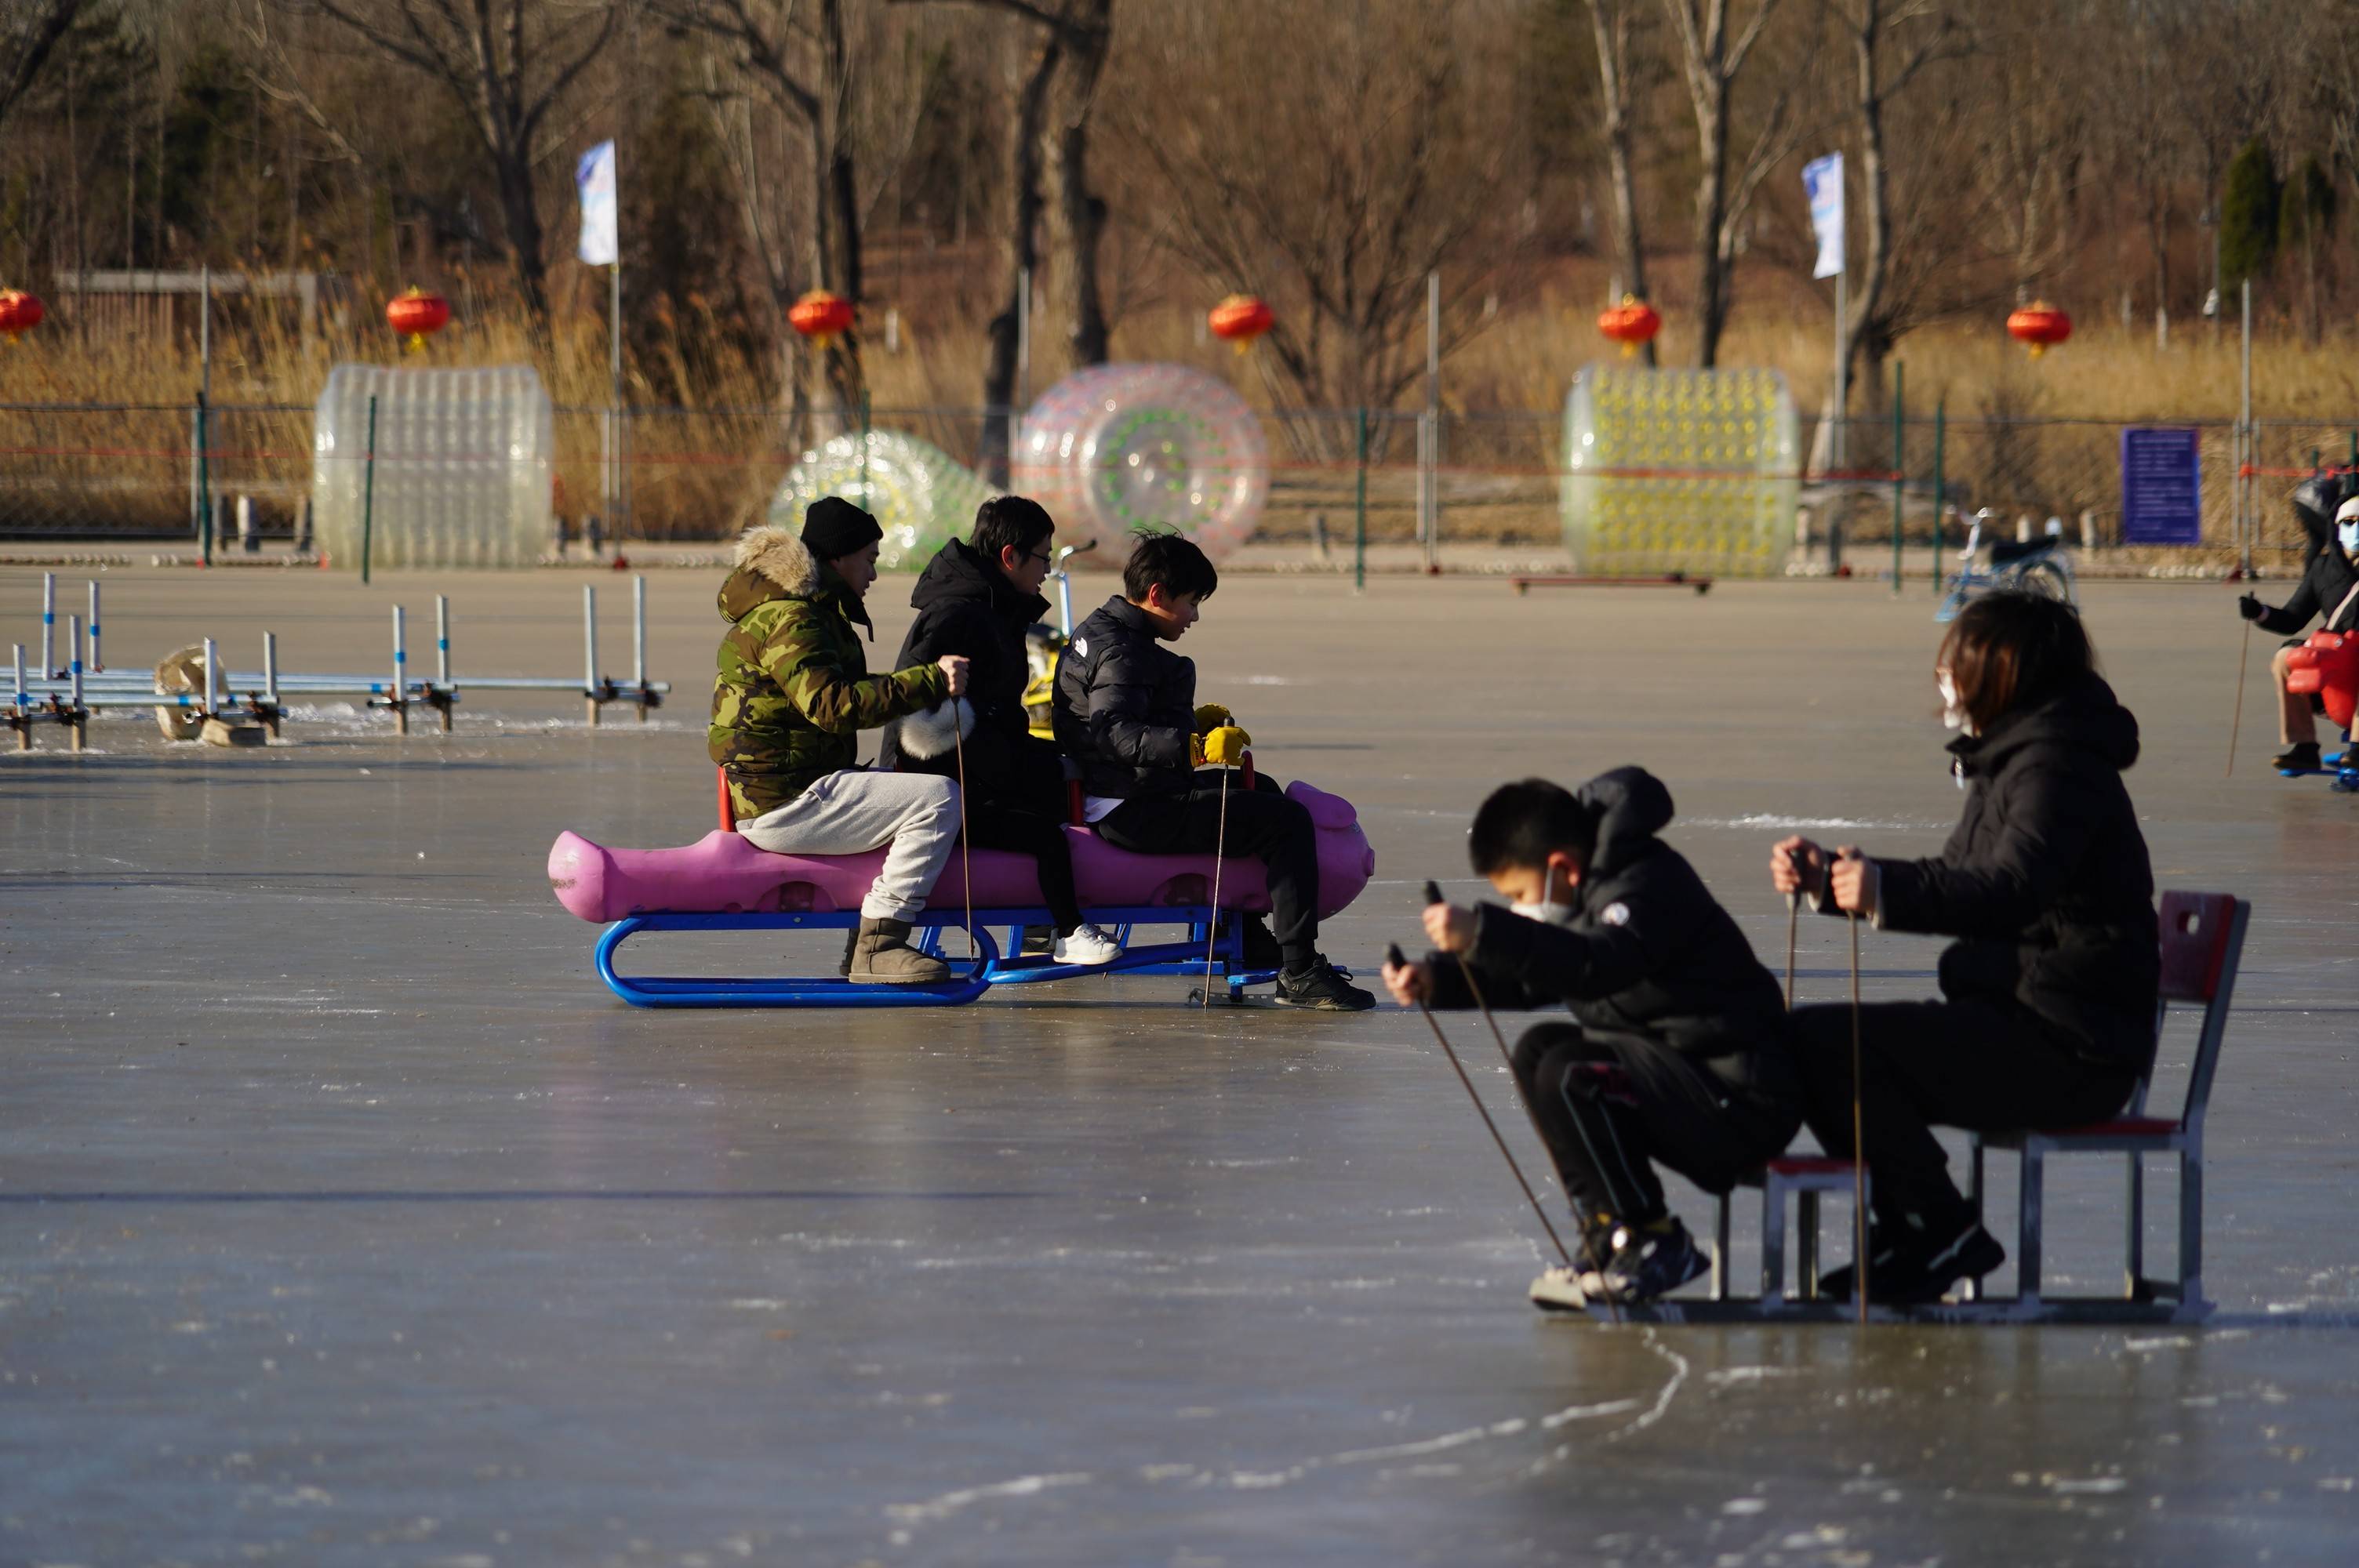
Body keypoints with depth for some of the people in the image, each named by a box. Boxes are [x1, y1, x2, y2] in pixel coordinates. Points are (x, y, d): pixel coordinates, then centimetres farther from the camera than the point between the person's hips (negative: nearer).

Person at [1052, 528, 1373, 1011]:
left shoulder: (1097, 632, 15)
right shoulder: (1123, 653, -19)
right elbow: (1113, 732, -35)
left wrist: (1193, 721, 27)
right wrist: (1195, 747, -45)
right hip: (1137, 815, -12)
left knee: (1261, 792, 31)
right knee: (1288, 821, -18)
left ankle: (1244, 938, 38)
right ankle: (1299, 974, -21)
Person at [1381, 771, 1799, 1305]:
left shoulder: (1650, 886, -19)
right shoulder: (1595, 889, 12)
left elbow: (1598, 964, -38)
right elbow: (1529, 977, 20)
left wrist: (1482, 932, -45)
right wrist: (1437, 979, 3)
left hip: (1743, 1102, -11)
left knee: (1570, 1075, -24)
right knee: (1538, 1050, 11)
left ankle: (1653, 1248, -12)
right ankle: (1613, 1240, 8)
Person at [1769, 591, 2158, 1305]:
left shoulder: (2059, 764, -15)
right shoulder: (2010, 758, 19)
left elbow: (2007, 891, -32)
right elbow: (1954, 879, 27)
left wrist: (1888, 890, -45)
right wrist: (1831, 877, 15)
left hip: (2069, 1050, -11)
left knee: (1822, 1042, -20)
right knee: (1814, 1041, 9)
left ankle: (1945, 1235, -12)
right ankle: (1905, 1239, 10)